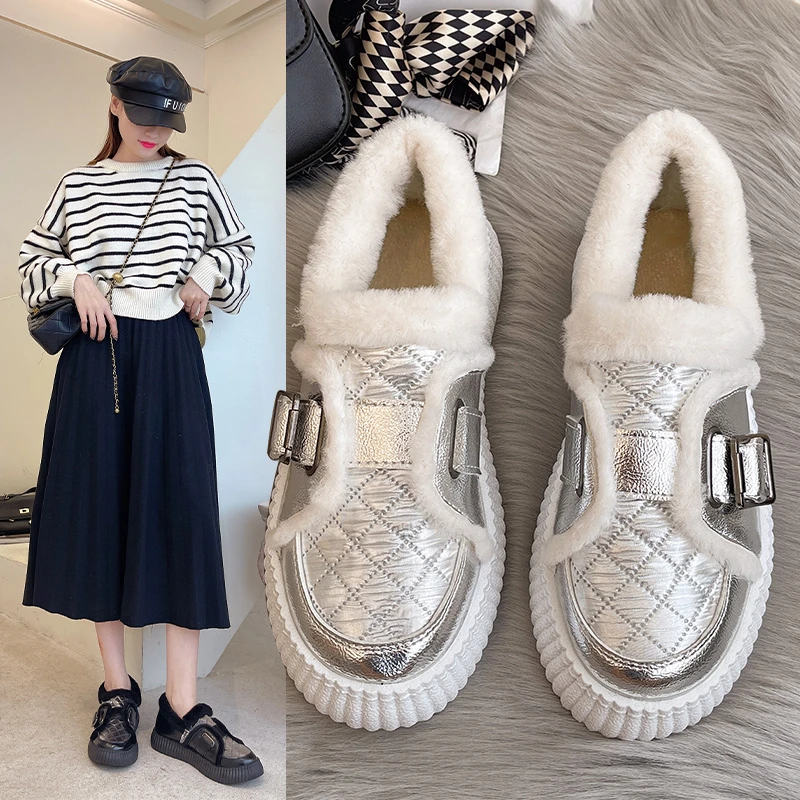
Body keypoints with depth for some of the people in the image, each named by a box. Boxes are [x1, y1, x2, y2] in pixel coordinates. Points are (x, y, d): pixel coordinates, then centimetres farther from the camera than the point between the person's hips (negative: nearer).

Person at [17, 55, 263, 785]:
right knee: (99, 507, 1)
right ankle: (117, 690, 16)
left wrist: (206, 274, -1)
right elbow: (33, 262, 16)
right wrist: (75, 279, -3)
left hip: (169, 354, -1)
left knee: (178, 512, -6)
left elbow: (241, 251, 17)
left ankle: (182, 710, 0)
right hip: (96, 354, 2)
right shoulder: (78, 184, 11)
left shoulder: (195, 179, 8)